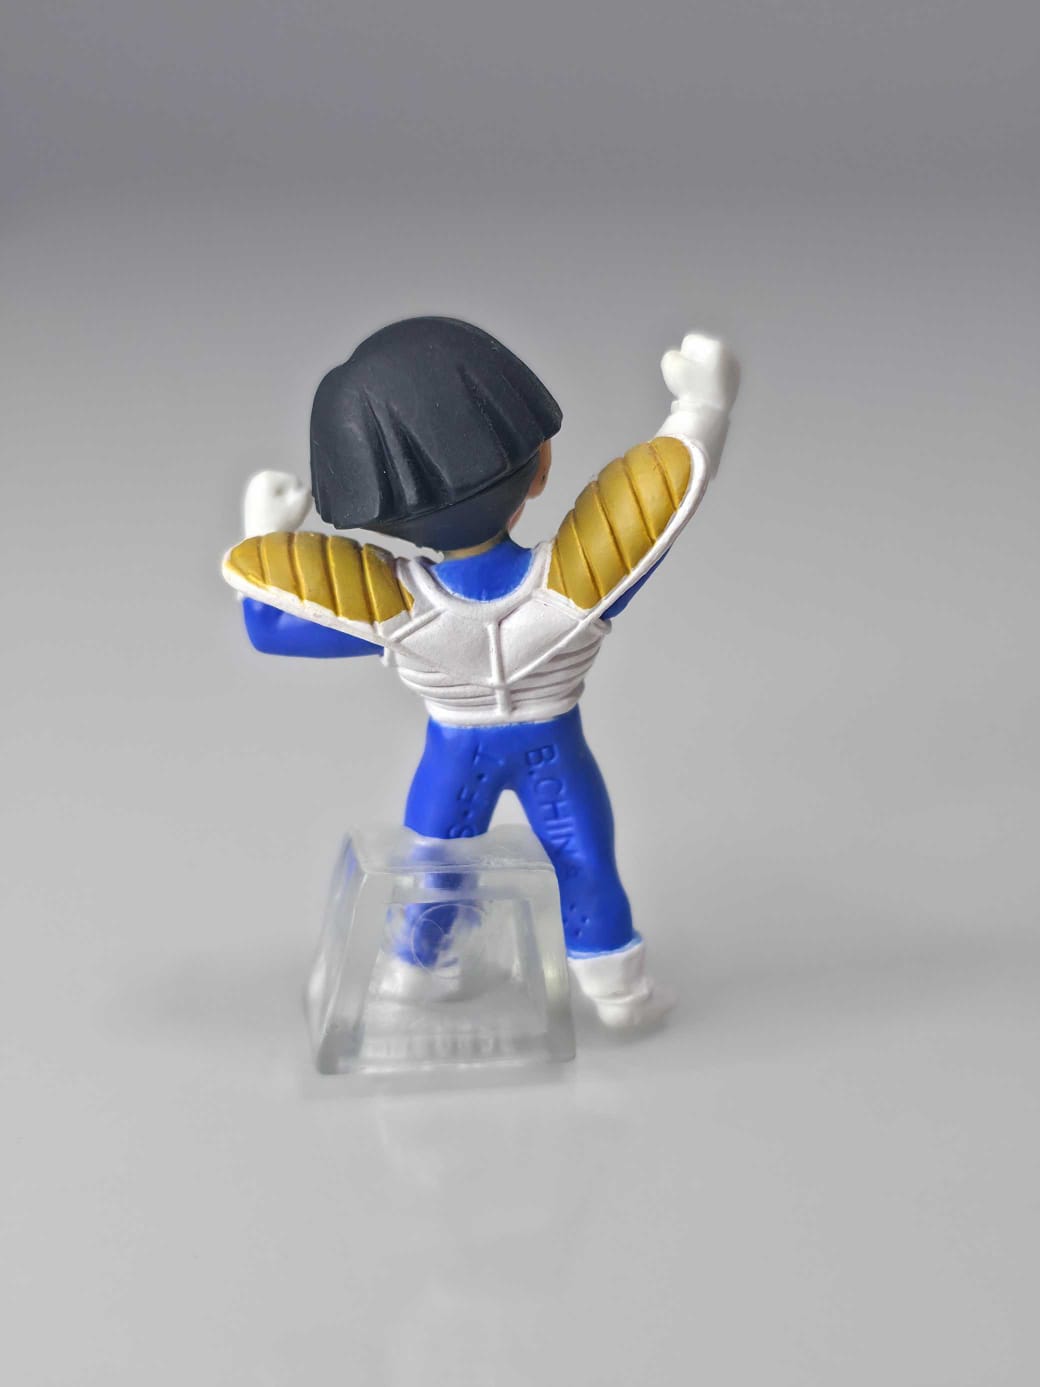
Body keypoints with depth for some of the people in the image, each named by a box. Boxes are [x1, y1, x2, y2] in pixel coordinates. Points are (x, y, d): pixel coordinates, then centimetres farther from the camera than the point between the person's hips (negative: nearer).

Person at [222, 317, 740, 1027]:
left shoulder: (392, 607, -33)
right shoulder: (574, 589, -35)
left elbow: (268, 623, -21)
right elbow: (669, 485, -24)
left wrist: (267, 536, -6)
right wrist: (703, 409, -12)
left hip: (455, 755, 1)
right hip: (556, 753, -1)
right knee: (585, 863, 21)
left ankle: (418, 975, 48)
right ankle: (619, 990, 39)